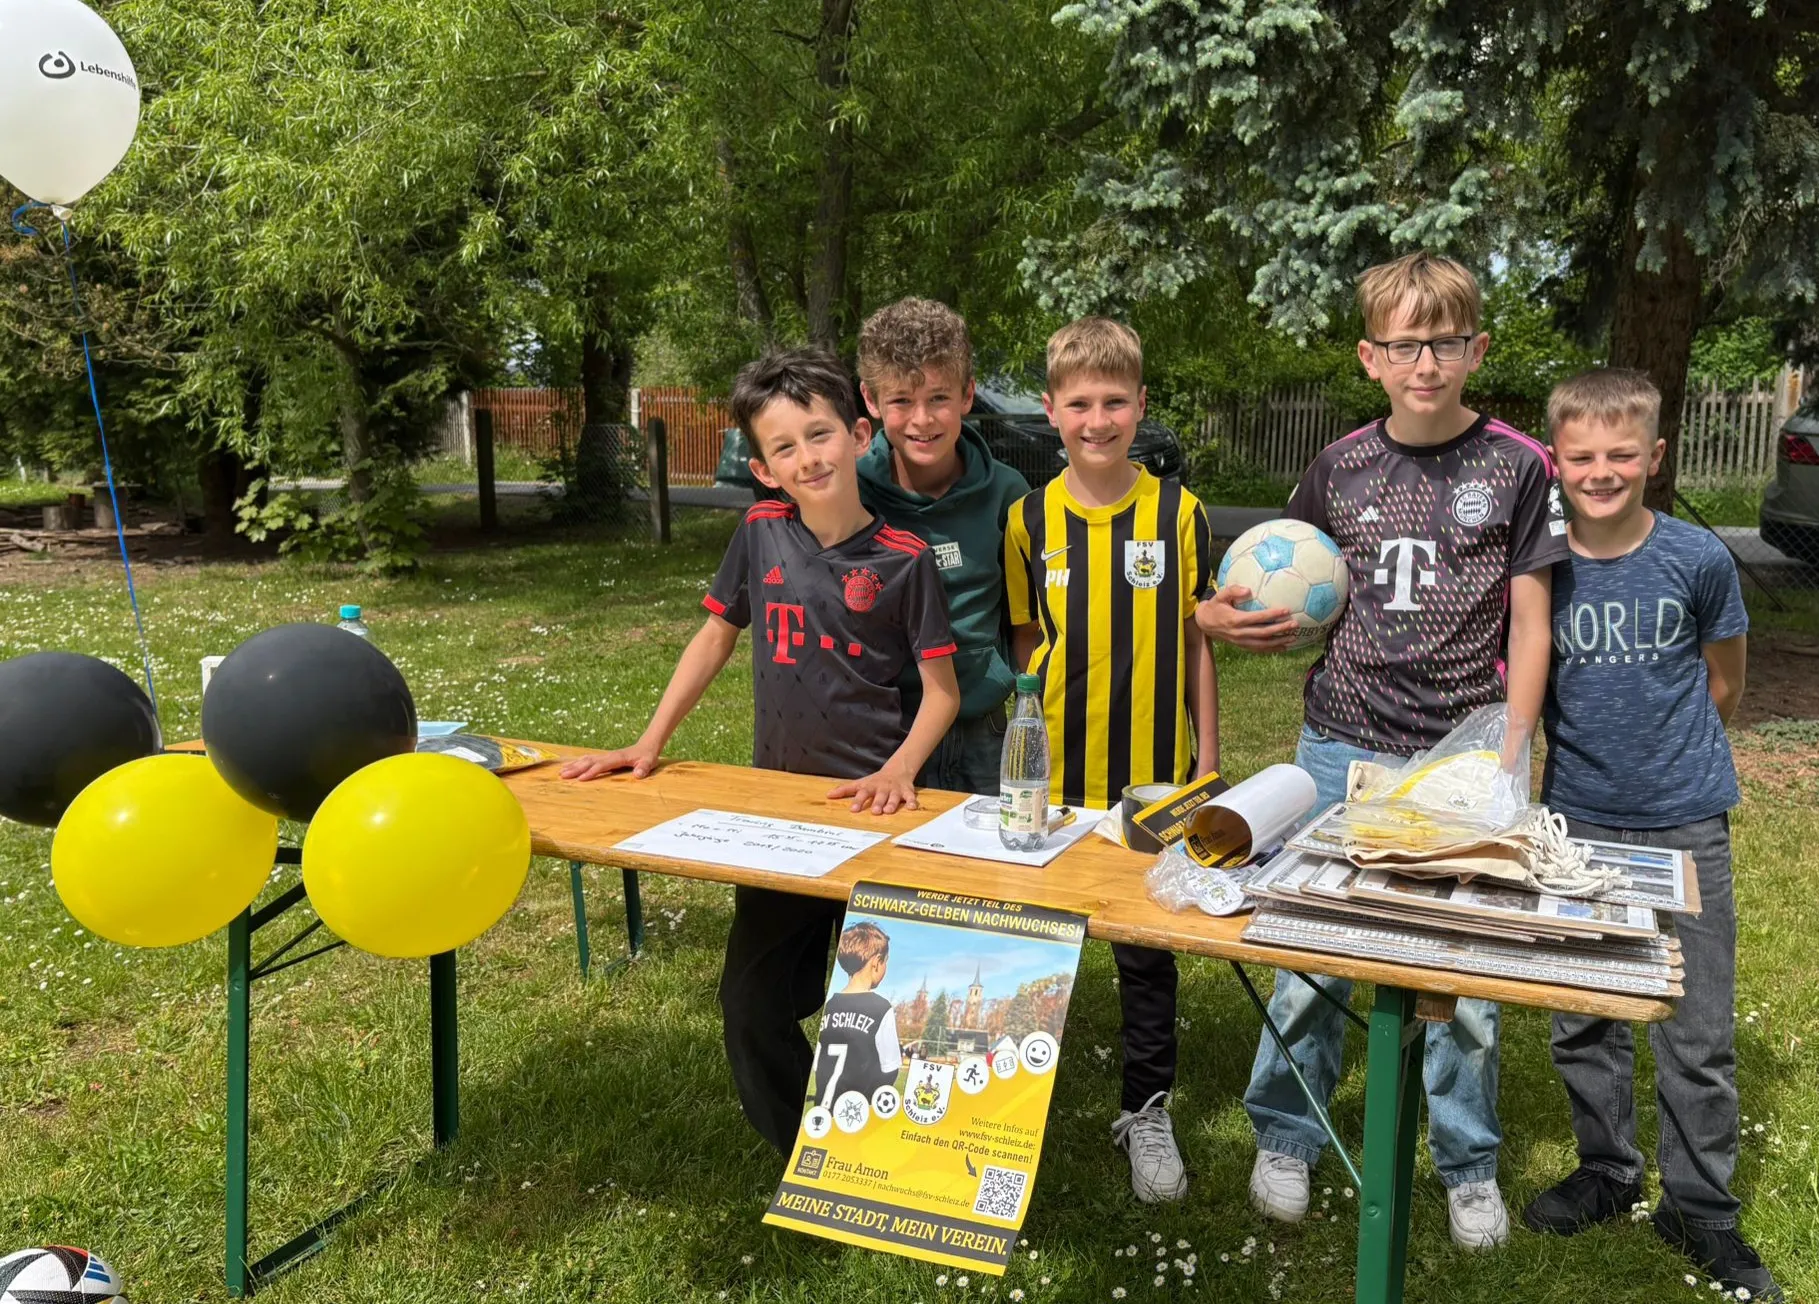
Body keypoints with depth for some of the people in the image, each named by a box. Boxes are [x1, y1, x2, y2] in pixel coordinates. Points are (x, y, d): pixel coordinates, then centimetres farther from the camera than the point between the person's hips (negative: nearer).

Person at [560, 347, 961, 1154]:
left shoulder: (904, 559, -10)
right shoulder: (761, 533, 0)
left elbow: (941, 690, -7)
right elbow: (716, 636, 11)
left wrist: (897, 772, -22)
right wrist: (650, 744, 6)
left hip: (871, 808, -4)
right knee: (752, 1002, 8)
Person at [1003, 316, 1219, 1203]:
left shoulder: (1177, 513, -2)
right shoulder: (1029, 520, -1)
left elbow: (1195, 642, 3)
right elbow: (1023, 646, 5)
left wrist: (1207, 759, 2)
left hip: (1154, 774, 0)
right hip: (1054, 775, 1)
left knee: (1148, 948, 11)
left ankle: (1148, 1111, 29)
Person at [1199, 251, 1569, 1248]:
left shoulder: (1517, 467, -1)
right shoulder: (1340, 470, 4)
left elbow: (1528, 627, 1)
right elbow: (1301, 610, 12)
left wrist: (1510, 756, -6)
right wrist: (1222, 618, -9)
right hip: (1342, 752, 2)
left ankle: (1469, 1166, 28)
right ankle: (1285, 1138, 27)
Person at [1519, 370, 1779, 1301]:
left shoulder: (1698, 559, -9)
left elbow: (1723, 683, 6)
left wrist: (1670, 755, 9)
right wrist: (1582, 748, 4)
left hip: (1683, 823, -1)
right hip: (1575, 820, 2)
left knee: (1696, 1033, 5)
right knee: (1582, 1020, 13)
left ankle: (1701, 1209, 23)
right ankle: (1607, 1173, 33)